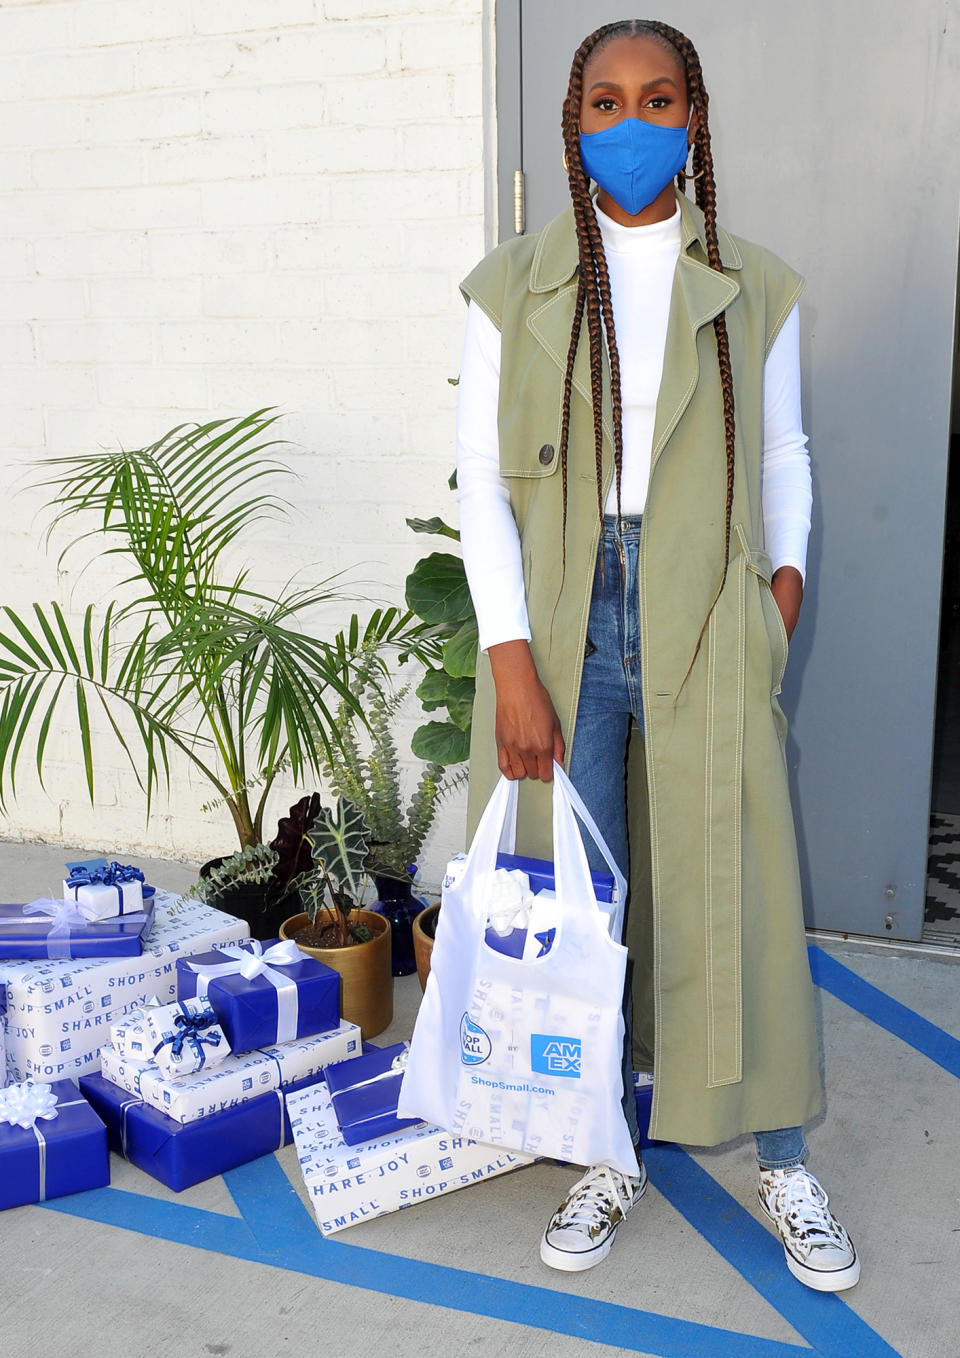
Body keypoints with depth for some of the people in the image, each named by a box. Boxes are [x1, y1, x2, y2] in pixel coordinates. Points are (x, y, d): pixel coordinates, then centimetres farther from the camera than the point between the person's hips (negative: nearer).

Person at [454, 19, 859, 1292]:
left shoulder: (755, 288, 8)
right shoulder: (513, 287, 4)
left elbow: (783, 450, 15)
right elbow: (481, 477, -1)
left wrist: (786, 574, -2)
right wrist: (511, 661, -9)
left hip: (706, 627, 0)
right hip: (561, 625, 0)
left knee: (736, 891, 5)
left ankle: (783, 1164, 24)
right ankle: (609, 1159, 25)